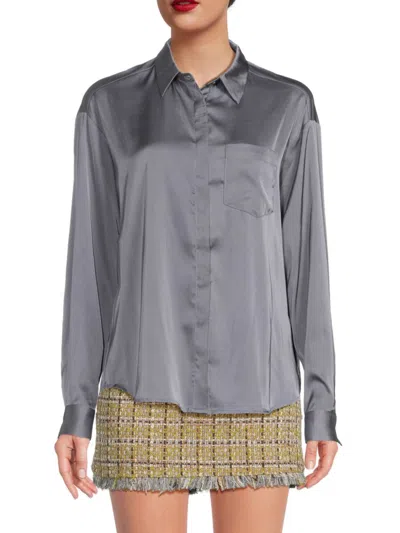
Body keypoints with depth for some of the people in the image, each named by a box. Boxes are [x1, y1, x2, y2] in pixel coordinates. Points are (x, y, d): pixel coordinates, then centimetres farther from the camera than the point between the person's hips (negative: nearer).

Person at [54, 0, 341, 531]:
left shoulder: (289, 106, 6)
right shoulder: (108, 105, 5)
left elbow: (305, 258, 4)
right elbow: (92, 260, 4)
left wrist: (323, 408, 1)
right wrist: (76, 411, -1)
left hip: (251, 400, 1)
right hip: (150, 397, 0)